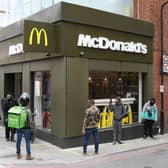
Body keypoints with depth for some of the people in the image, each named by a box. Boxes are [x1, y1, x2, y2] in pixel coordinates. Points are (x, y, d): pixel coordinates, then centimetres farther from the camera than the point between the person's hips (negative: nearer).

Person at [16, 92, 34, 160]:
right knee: (27, 141, 5)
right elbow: (30, 120, -14)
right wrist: (31, 127, 3)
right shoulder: (28, 110, -18)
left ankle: (18, 154, 26)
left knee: (18, 141, 14)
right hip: (26, 128, -4)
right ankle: (28, 155, 8)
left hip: (19, 128, 4)